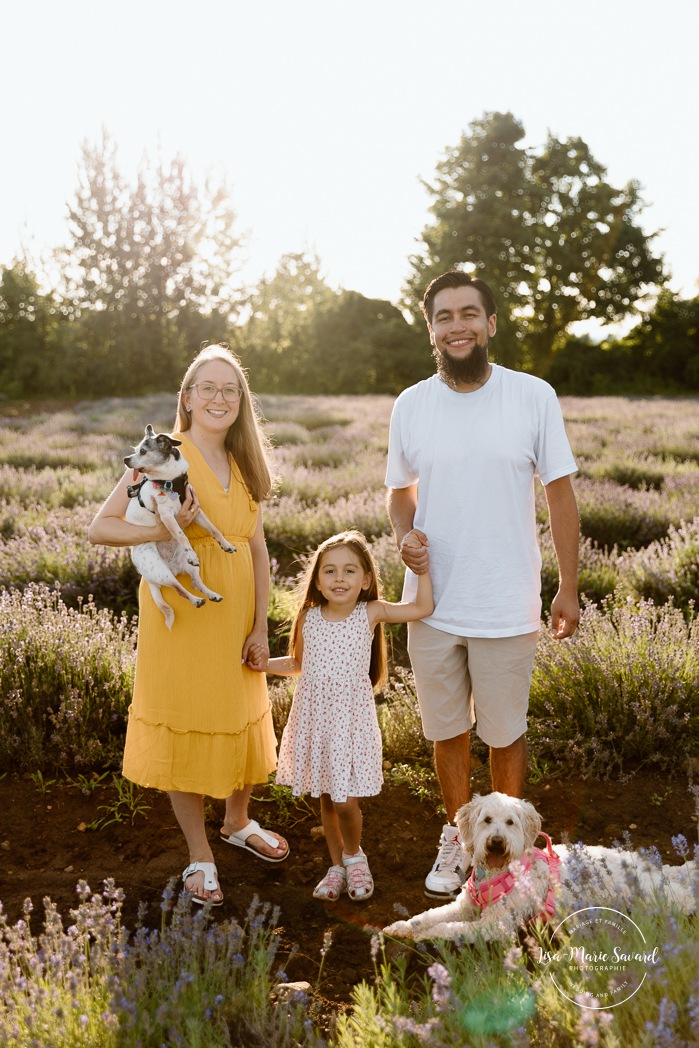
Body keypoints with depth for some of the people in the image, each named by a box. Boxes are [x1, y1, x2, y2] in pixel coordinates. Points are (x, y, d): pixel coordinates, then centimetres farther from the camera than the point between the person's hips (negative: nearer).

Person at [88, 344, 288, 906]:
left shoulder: (245, 466, 8)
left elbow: (258, 550, 7)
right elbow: (101, 527, -13)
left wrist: (260, 627, 1)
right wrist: (165, 529, -29)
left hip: (237, 613, 5)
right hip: (181, 614, -5)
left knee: (242, 718, 17)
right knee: (185, 725, 5)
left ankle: (238, 822, 42)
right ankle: (200, 855, 24)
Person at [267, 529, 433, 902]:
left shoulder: (370, 613, -7)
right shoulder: (308, 618, -1)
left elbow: (423, 607, -10)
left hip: (351, 720, -2)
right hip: (313, 719, 3)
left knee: (346, 802, -4)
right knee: (326, 800, 14)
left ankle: (354, 856, 27)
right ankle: (337, 866, 34)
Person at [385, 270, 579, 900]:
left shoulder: (534, 397, -6)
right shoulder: (410, 405, 1)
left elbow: (560, 493, -1)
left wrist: (569, 587, -2)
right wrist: (405, 535, -9)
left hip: (507, 608, -2)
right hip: (432, 606, 2)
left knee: (505, 733, 12)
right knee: (448, 732, 16)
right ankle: (459, 838, 38)